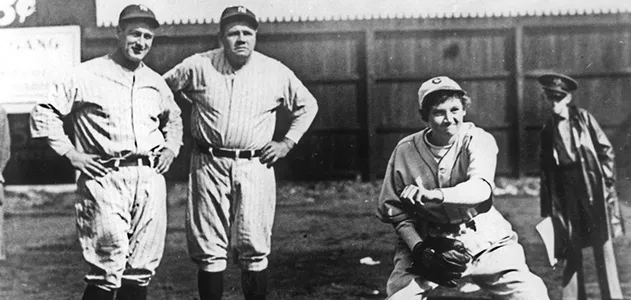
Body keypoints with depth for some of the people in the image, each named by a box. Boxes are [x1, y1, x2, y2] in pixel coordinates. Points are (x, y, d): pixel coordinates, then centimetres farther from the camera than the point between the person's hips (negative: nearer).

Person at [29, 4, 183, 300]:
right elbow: (43, 113, 2)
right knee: (109, 266, -11)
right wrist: (70, 153, -5)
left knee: (142, 267, 7)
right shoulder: (86, 75, 0)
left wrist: (171, 148, 17)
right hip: (105, 178, -5)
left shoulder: (156, 82, 16)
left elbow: (174, 119, 34)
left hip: (150, 177, 5)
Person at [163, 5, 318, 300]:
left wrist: (287, 143, 7)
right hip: (209, 165, 0)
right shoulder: (199, 66, 0)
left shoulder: (276, 72, 3)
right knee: (209, 252, 2)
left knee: (254, 251, 0)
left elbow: (307, 106, 16)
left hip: (255, 167, 0)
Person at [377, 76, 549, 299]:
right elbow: (395, 211, 0)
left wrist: (433, 195, -44)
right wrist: (419, 249, -15)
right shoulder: (405, 151, -5)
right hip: (427, 244, 1)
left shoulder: (477, 140, -9)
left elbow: (481, 189, -27)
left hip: (484, 241, -1)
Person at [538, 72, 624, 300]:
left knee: (602, 244, -2)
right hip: (566, 191, 3)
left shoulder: (583, 118, 1)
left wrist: (607, 179, -6)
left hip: (593, 188, -3)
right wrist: (547, 208, 7)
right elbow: (546, 170, 10)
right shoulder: (548, 130, 9)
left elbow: (606, 150, 2)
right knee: (572, 249, 5)